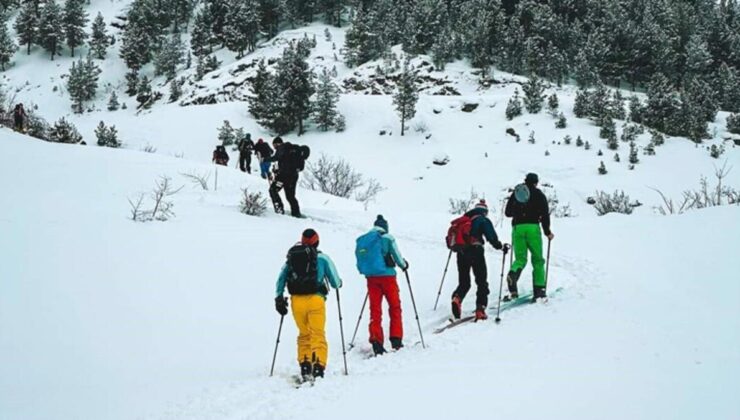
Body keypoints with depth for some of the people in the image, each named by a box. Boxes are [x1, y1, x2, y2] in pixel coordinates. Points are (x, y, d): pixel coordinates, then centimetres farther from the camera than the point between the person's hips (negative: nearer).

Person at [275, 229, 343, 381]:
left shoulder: (291, 257, 13)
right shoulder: (322, 258, 4)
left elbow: (281, 279, 8)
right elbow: (336, 283, 6)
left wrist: (279, 298, 12)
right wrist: (338, 283, 27)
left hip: (297, 300, 3)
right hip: (315, 299, -3)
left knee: (304, 334, 16)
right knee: (318, 335, -1)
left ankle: (304, 365, 6)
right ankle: (318, 366, -15)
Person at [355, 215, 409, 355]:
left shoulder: (361, 240, 10)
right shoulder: (387, 238, -4)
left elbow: (359, 263, 12)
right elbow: (397, 257, 0)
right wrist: (404, 265, 20)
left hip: (371, 278, 4)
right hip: (387, 276, -4)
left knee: (375, 309, 6)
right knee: (395, 307, 7)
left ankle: (376, 342, -3)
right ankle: (396, 341, 3)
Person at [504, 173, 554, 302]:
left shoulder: (515, 193, 17)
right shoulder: (538, 194, 7)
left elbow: (507, 212, 20)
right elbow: (545, 213, 0)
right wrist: (547, 232, 7)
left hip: (517, 227, 3)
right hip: (532, 227, -3)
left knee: (520, 258, 5)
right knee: (537, 259, 5)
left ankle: (513, 275, -28)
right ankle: (539, 288, -2)